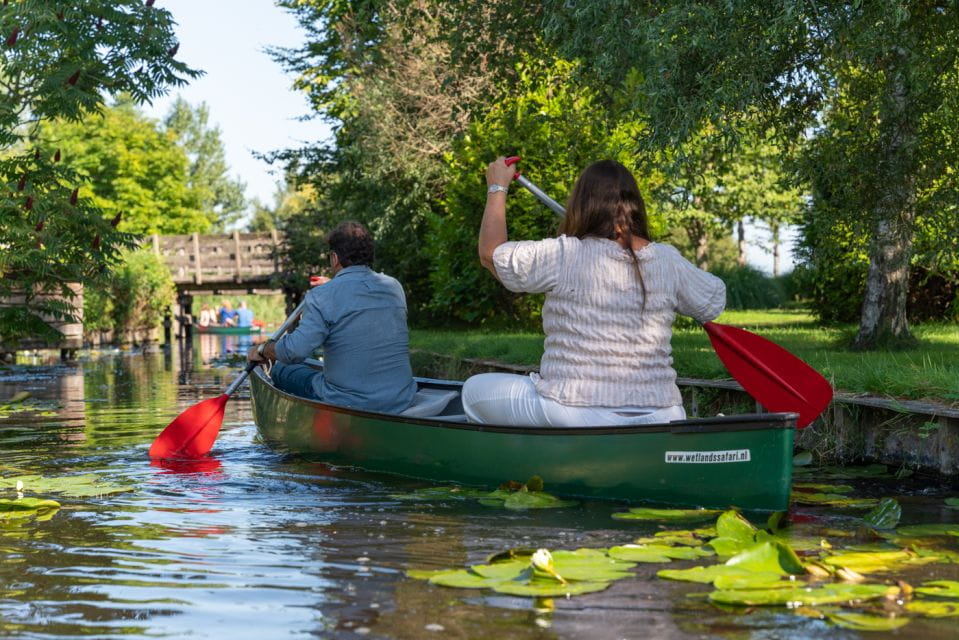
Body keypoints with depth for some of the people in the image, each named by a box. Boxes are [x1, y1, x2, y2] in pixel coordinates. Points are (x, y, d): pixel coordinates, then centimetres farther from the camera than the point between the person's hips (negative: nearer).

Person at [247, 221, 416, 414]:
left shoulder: (323, 296, -14)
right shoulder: (394, 287, 5)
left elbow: (295, 350, -24)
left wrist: (262, 350, -4)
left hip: (347, 405, -6)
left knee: (281, 370, 18)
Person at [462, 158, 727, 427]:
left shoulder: (563, 256, -9)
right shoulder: (667, 261, 1)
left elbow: (491, 252, 7)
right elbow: (715, 302, 19)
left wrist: (497, 187, 21)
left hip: (573, 413, -4)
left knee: (474, 390, 17)